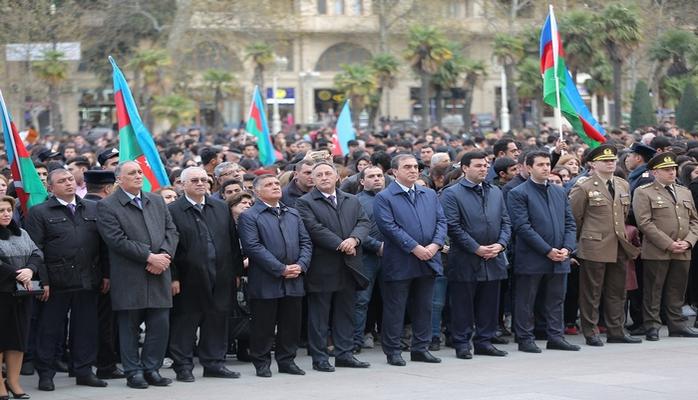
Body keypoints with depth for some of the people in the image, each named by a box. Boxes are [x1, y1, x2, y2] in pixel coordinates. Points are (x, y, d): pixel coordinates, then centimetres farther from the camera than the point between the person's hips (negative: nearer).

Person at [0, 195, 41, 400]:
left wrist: (30, 270, -14)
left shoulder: (21, 234, 13)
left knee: (19, 338, 8)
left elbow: (37, 254, 5)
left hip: (21, 295, 6)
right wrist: (18, 276, -18)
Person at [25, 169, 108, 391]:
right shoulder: (39, 213, 0)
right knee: (50, 329, 2)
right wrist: (42, 281, -12)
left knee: (86, 328, 8)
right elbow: (35, 250, -5)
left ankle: (84, 371, 18)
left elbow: (103, 244, 12)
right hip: (56, 282, -4)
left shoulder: (93, 209, 12)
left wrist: (106, 274, 6)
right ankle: (45, 374, 11)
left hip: (88, 281, 4)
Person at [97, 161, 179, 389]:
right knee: (129, 327, 3)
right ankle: (134, 372, 12)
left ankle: (151, 369, 16)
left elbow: (171, 231, 10)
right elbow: (118, 241, -13)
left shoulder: (157, 202, 15)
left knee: (160, 325, 4)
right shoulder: (107, 206, -4)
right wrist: (150, 257, -15)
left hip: (159, 276, 5)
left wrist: (164, 256, -9)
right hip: (129, 280, -5)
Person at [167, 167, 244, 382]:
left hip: (220, 278, 5)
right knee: (184, 323, 2)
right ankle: (183, 366, 10)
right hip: (189, 280, -5)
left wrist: (236, 271, 10)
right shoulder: (172, 210, -4)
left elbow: (232, 241, 14)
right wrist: (173, 277, -11)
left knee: (217, 321, 10)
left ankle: (214, 363, 20)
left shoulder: (221, 208, 11)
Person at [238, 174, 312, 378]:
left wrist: (300, 265, -6)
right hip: (265, 282, -5)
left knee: (291, 323, 8)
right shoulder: (249, 216, -3)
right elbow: (253, 247, -13)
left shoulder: (293, 214, 17)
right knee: (263, 325, 0)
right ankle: (262, 363, 11)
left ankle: (287, 360, 19)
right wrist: (281, 269, -16)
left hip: (293, 281, 5)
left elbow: (306, 242, 13)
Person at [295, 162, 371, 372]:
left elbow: (364, 222, 5)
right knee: (319, 314, 0)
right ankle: (319, 358, 4)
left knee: (345, 313, 9)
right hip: (322, 267, -5)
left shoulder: (352, 201, 16)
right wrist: (341, 246, -17)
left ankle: (344, 354, 16)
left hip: (348, 268, 5)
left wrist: (354, 239, -16)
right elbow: (315, 229, -14)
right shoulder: (305, 203, -2)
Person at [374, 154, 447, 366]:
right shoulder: (384, 198, -5)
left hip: (428, 261, 5)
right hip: (399, 263, -5)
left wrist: (435, 245, -10)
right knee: (395, 308, 0)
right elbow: (389, 227, -14)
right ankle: (392, 351, 7)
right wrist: (415, 248, -18)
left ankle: (420, 348, 19)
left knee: (424, 307, 10)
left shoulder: (430, 195, 14)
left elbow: (441, 221, 8)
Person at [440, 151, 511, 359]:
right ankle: (461, 343, 8)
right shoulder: (452, 194, -5)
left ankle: (484, 341, 18)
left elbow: (505, 222, 13)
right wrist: (476, 248, -15)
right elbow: (453, 227, -12)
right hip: (465, 261, -5)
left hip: (493, 259, 5)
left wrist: (500, 244, -5)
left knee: (489, 304, 9)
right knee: (463, 304, 0)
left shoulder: (496, 192, 14)